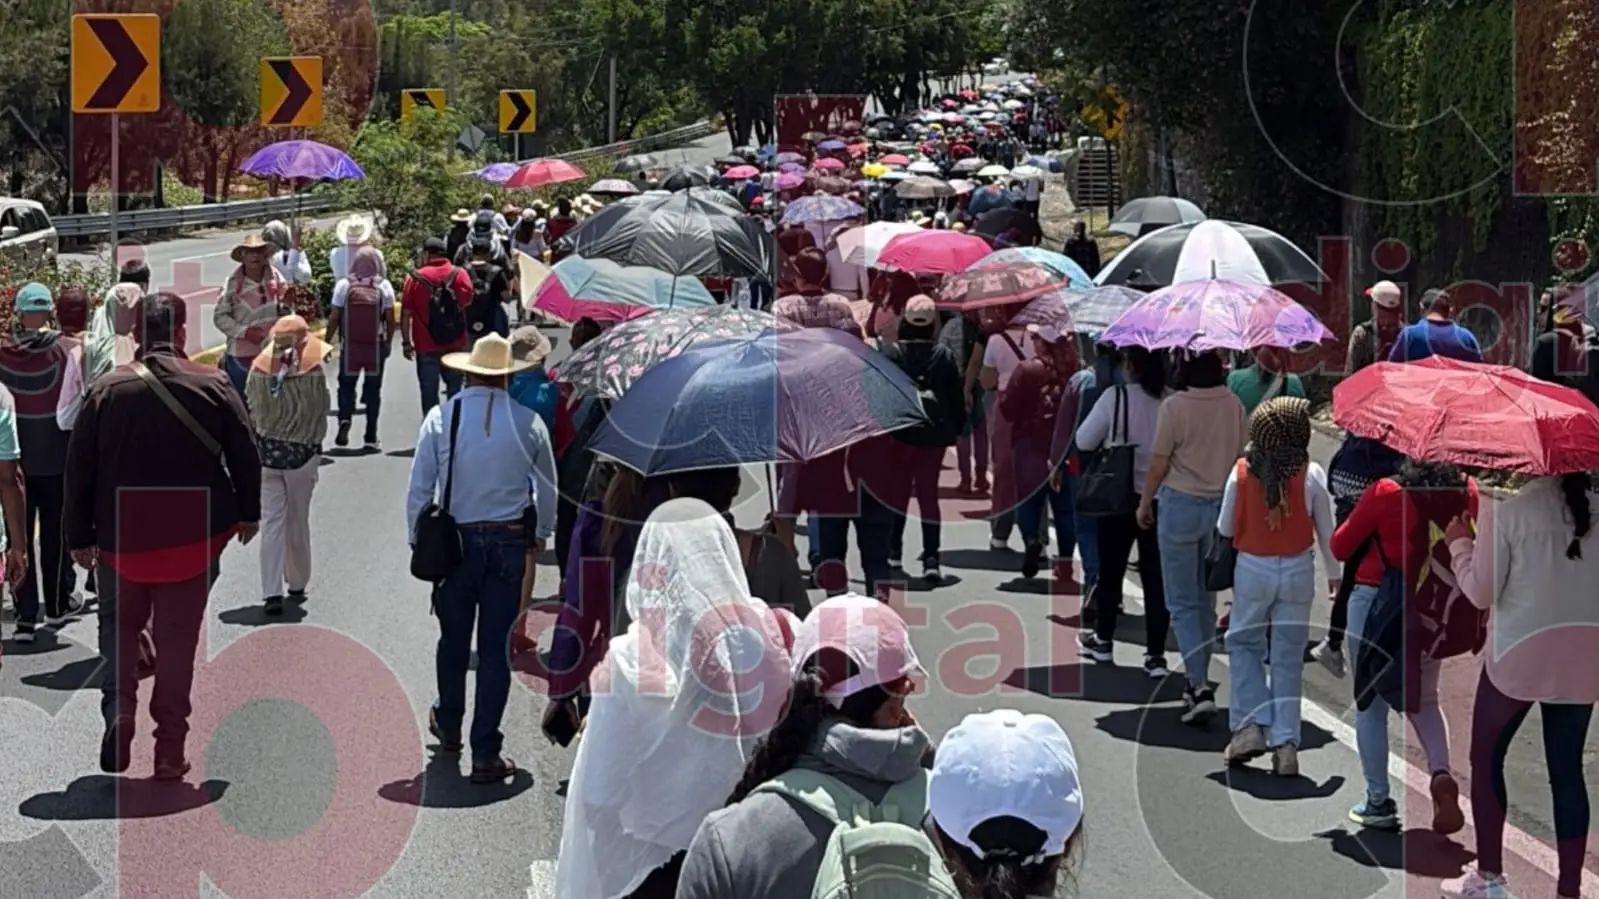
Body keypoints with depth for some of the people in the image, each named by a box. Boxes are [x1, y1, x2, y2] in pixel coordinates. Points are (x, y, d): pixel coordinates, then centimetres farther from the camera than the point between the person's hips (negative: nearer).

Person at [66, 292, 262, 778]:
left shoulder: (106, 389, -5)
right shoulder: (213, 386, -6)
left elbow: (79, 469, -2)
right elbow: (245, 456, -1)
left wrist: (80, 536, 7)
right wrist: (248, 513, 14)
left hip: (121, 537, 0)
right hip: (194, 537, 0)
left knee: (119, 627, 20)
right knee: (177, 638, 8)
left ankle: (118, 711, -3)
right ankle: (170, 751, 10)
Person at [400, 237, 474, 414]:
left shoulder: (415, 278, -5)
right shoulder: (459, 274, -2)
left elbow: (406, 313, -6)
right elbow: (467, 300, -14)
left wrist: (406, 342, 1)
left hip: (426, 346, -1)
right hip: (455, 344, 1)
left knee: (429, 391, 6)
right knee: (454, 387, 14)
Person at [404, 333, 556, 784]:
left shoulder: (441, 418, -7)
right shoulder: (529, 422, -4)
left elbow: (419, 489, -5)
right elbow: (548, 489, 8)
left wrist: (419, 542, 7)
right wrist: (541, 534, 24)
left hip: (455, 540, 0)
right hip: (509, 543, 0)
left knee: (454, 640, 18)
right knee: (496, 647, 4)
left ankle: (448, 726, 39)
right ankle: (485, 754, 5)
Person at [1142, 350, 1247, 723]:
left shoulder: (1175, 406, -15)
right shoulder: (1234, 406, -2)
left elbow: (1159, 463, -10)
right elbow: (1241, 458, 7)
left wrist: (1144, 503, 5)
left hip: (1181, 505, -4)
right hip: (1222, 506, 4)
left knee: (1183, 603, 1)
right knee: (1207, 600, 17)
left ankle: (1199, 686, -11)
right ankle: (1199, 682, 24)